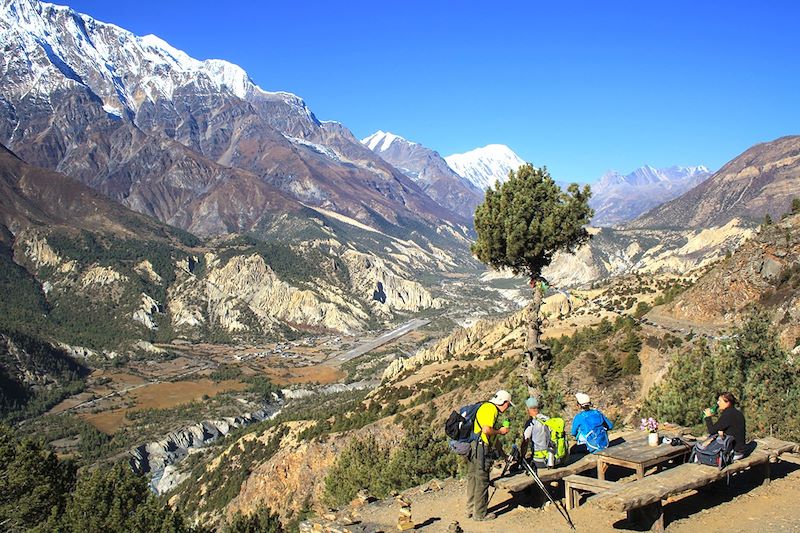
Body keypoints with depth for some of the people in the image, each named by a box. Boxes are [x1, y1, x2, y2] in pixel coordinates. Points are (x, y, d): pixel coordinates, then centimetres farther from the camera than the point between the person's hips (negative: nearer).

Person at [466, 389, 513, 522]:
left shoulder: (488, 408, 24)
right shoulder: (491, 409, -9)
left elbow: (494, 437, 29)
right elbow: (486, 430, -23)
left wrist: (503, 454, 31)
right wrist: (500, 431, -6)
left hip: (473, 447, 11)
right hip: (481, 447, -11)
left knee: (473, 478, 16)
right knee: (482, 481, -3)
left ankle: (471, 510, 25)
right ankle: (480, 514, 4)